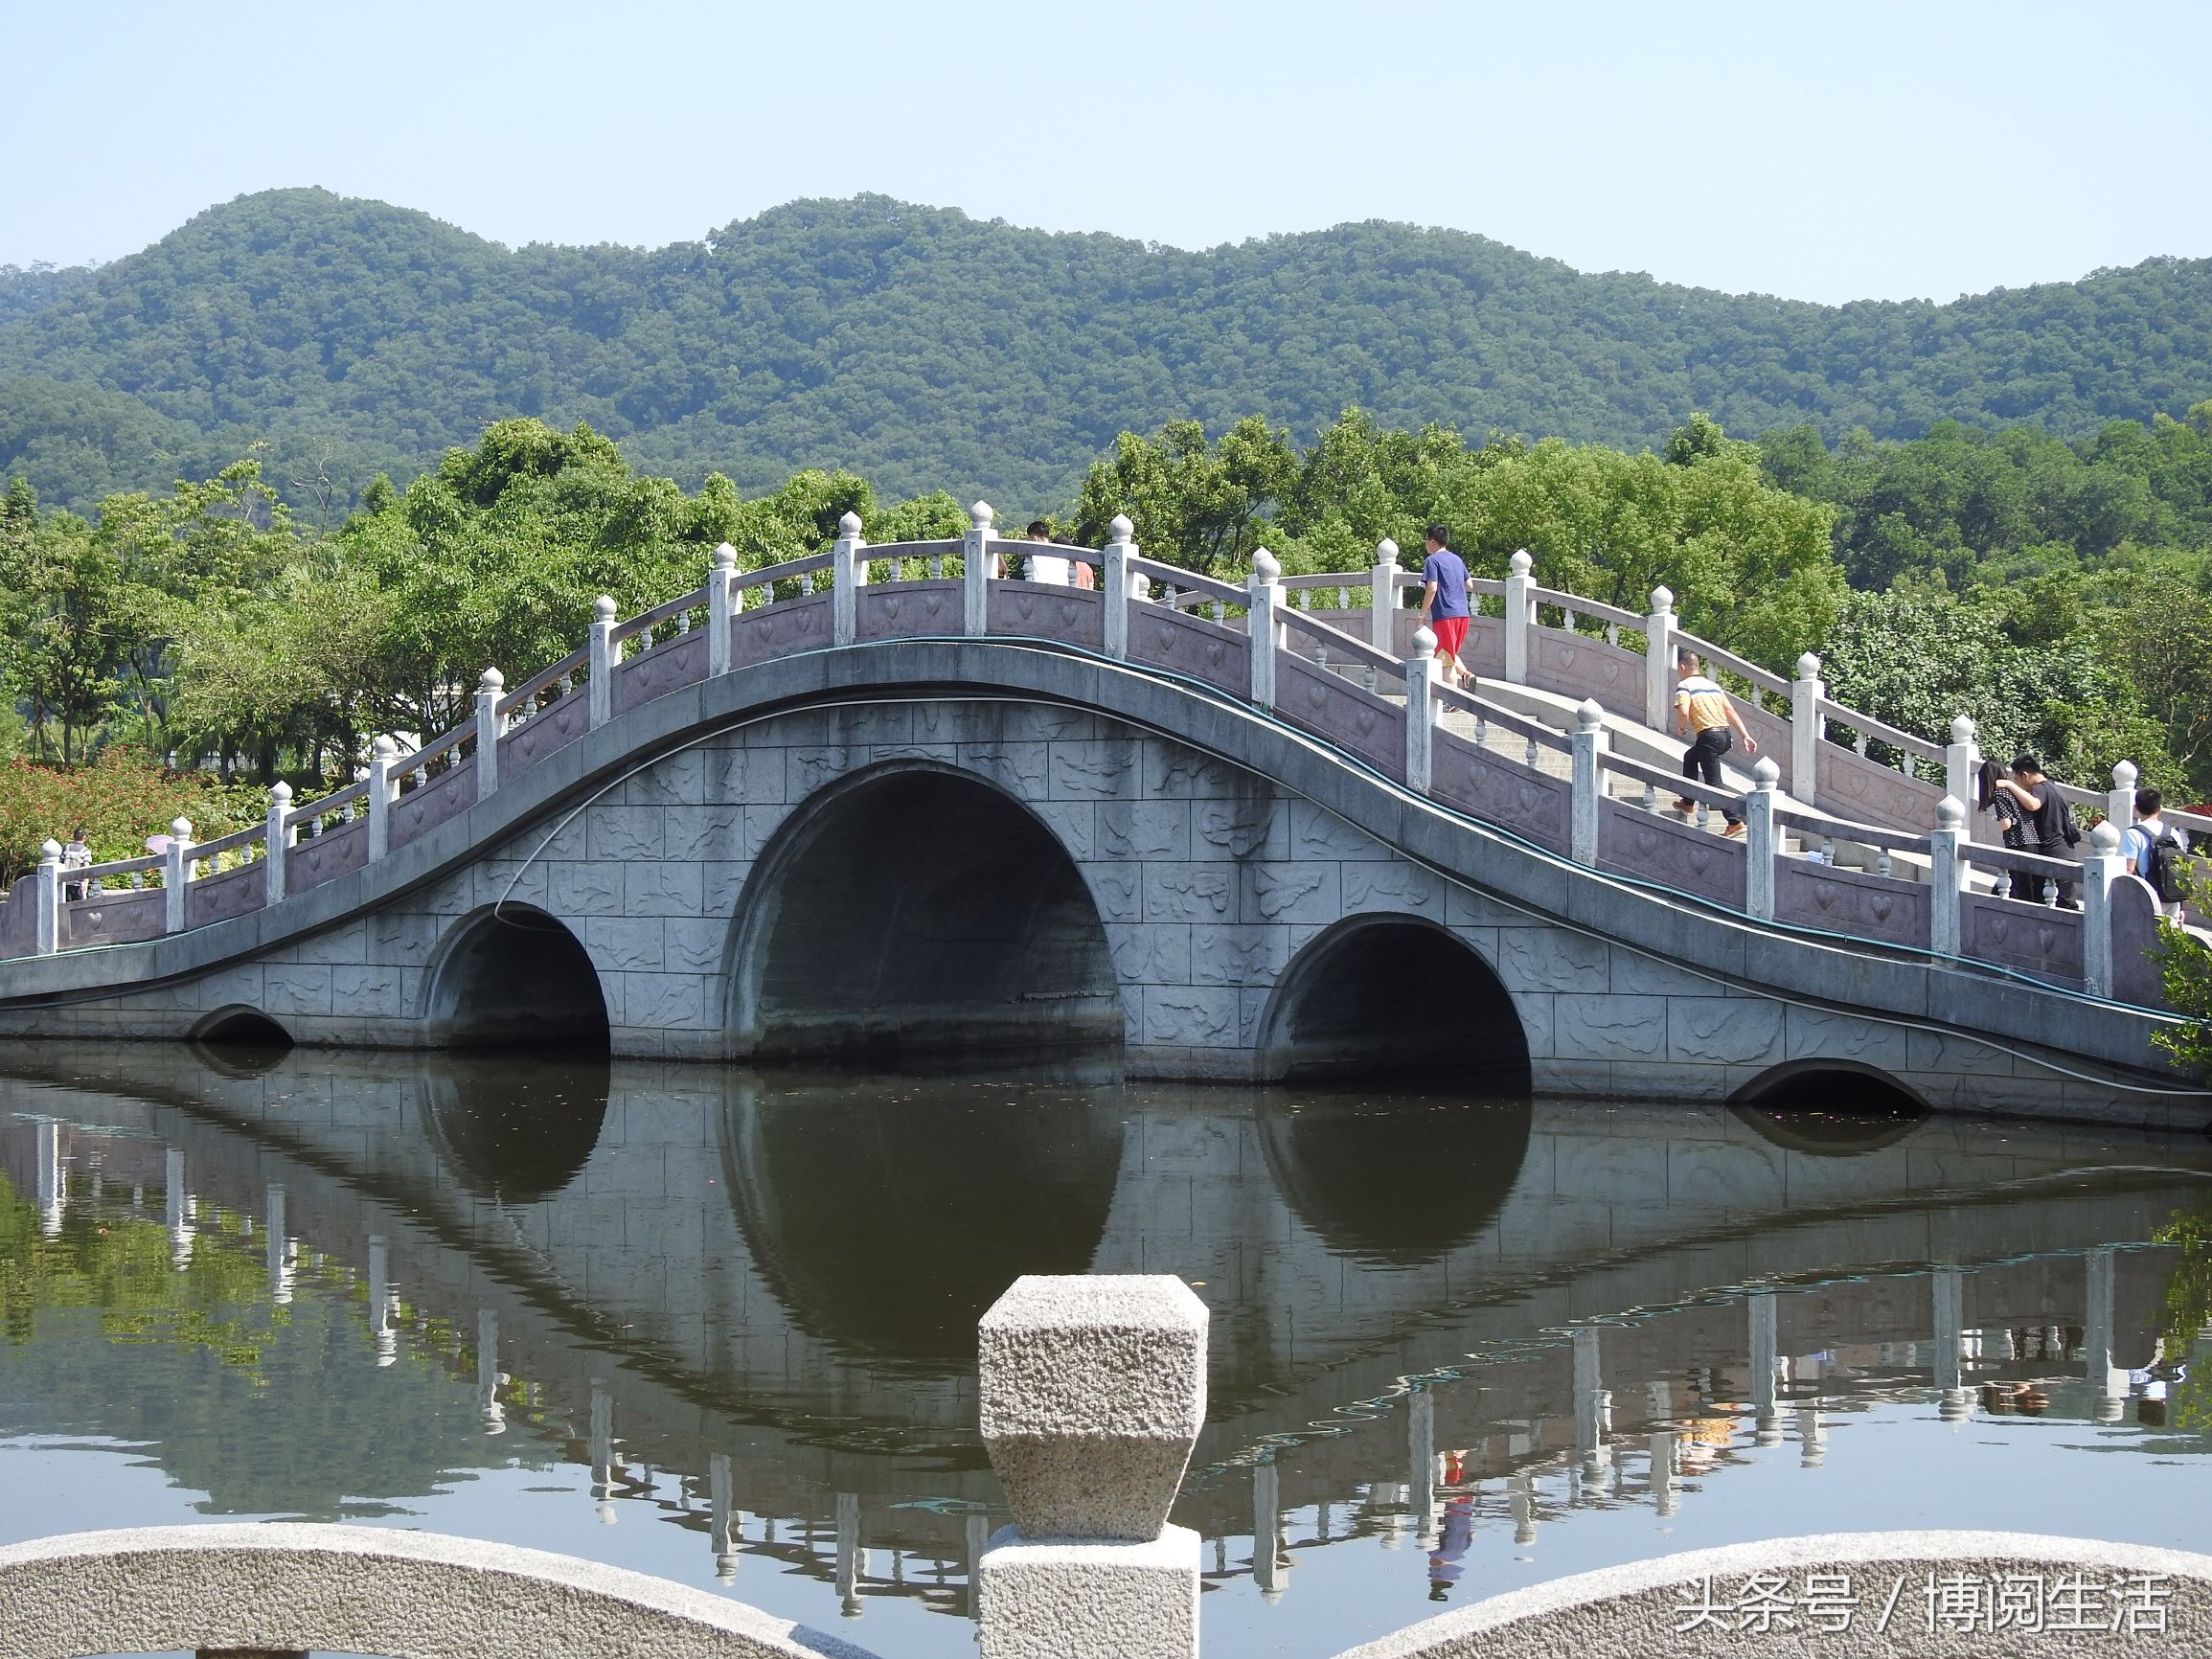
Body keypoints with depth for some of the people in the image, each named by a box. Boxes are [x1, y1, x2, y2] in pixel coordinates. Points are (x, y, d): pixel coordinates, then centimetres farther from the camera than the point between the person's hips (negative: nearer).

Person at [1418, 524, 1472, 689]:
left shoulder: (1432, 561, -7)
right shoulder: (1457, 559, 15)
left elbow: (1432, 588, -18)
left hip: (1444, 615, -7)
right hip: (1462, 614, 7)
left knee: (1445, 660, -2)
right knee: (1450, 654, 23)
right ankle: (1466, 674, -1)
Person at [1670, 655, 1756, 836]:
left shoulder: (1684, 686, -2)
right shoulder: (1713, 685, 19)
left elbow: (1683, 713, -18)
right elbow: (1731, 712, 14)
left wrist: (1680, 728, 4)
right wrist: (1746, 736, 10)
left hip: (1709, 736, -8)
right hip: (1726, 734, 8)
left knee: (1714, 783, -5)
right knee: (1690, 757, 32)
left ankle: (1736, 822, -15)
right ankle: (1688, 802, 41)